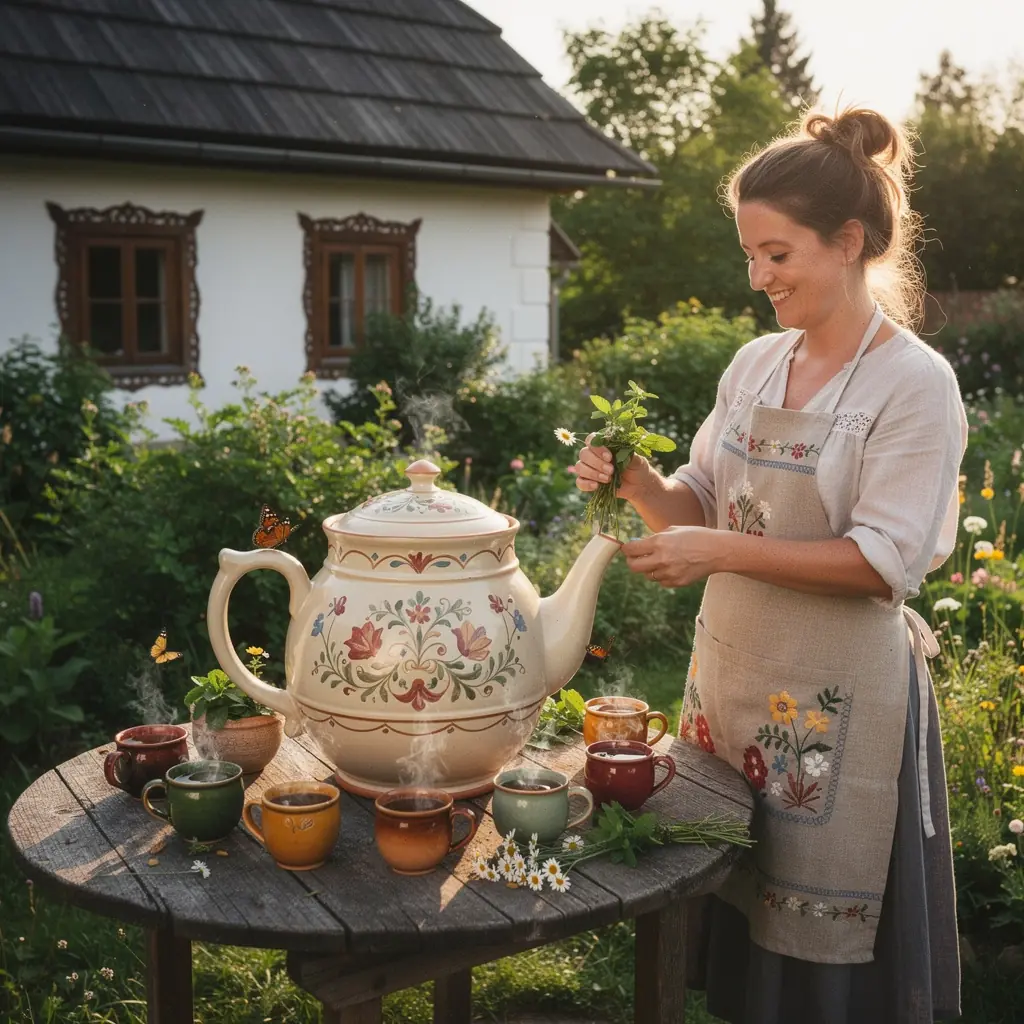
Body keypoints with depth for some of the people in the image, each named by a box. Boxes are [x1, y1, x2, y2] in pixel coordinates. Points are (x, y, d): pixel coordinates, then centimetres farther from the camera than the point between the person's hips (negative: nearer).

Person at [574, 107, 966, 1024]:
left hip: (836, 700, -6)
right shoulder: (755, 365, 6)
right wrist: (638, 481, -10)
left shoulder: (915, 383, -12)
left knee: (824, 942, 8)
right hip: (731, 673, 6)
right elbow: (703, 506, 10)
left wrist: (721, 551, -23)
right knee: (732, 907, 17)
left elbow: (887, 561, -18)